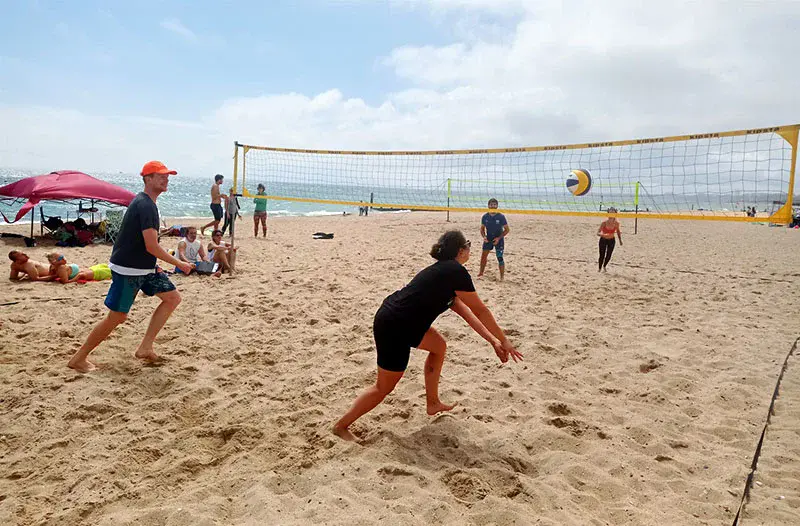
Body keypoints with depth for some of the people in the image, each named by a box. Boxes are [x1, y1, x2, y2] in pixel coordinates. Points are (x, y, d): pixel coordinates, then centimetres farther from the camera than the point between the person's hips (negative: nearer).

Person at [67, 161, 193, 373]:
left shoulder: (144, 202, 11)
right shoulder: (145, 205, -21)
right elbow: (151, 246, -25)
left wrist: (152, 265, 17)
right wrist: (179, 264, -16)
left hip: (144, 268, 10)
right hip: (127, 269, -10)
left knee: (173, 297, 5)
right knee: (117, 316, -2)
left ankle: (145, 347, 8)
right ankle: (79, 358, 16)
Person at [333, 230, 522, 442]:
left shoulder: (442, 271, 17)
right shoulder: (456, 272, -11)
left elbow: (465, 312, 18)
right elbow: (481, 311, -5)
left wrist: (492, 340, 17)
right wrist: (504, 341, 5)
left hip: (392, 319, 10)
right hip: (393, 329, -10)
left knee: (438, 346, 23)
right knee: (384, 387, 4)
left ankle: (433, 403, 34)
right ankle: (341, 426, 17)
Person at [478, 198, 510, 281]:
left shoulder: (501, 217, -14)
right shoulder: (485, 217, -5)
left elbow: (507, 230, -9)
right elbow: (482, 228, 6)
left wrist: (499, 238, -19)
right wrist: (484, 236, -13)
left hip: (499, 239, -3)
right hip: (488, 239, 3)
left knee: (500, 258, -7)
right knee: (483, 255, 5)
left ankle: (502, 277, 3)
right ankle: (481, 273, 22)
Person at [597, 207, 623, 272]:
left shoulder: (616, 223, -16)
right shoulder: (604, 223, -23)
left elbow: (618, 231, 5)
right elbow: (598, 233, -23)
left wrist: (620, 240, 3)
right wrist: (603, 235, -43)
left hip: (611, 241, 2)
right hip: (603, 240, -2)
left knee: (608, 256, 1)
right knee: (602, 256, -3)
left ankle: (604, 267, 30)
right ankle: (599, 268, 24)